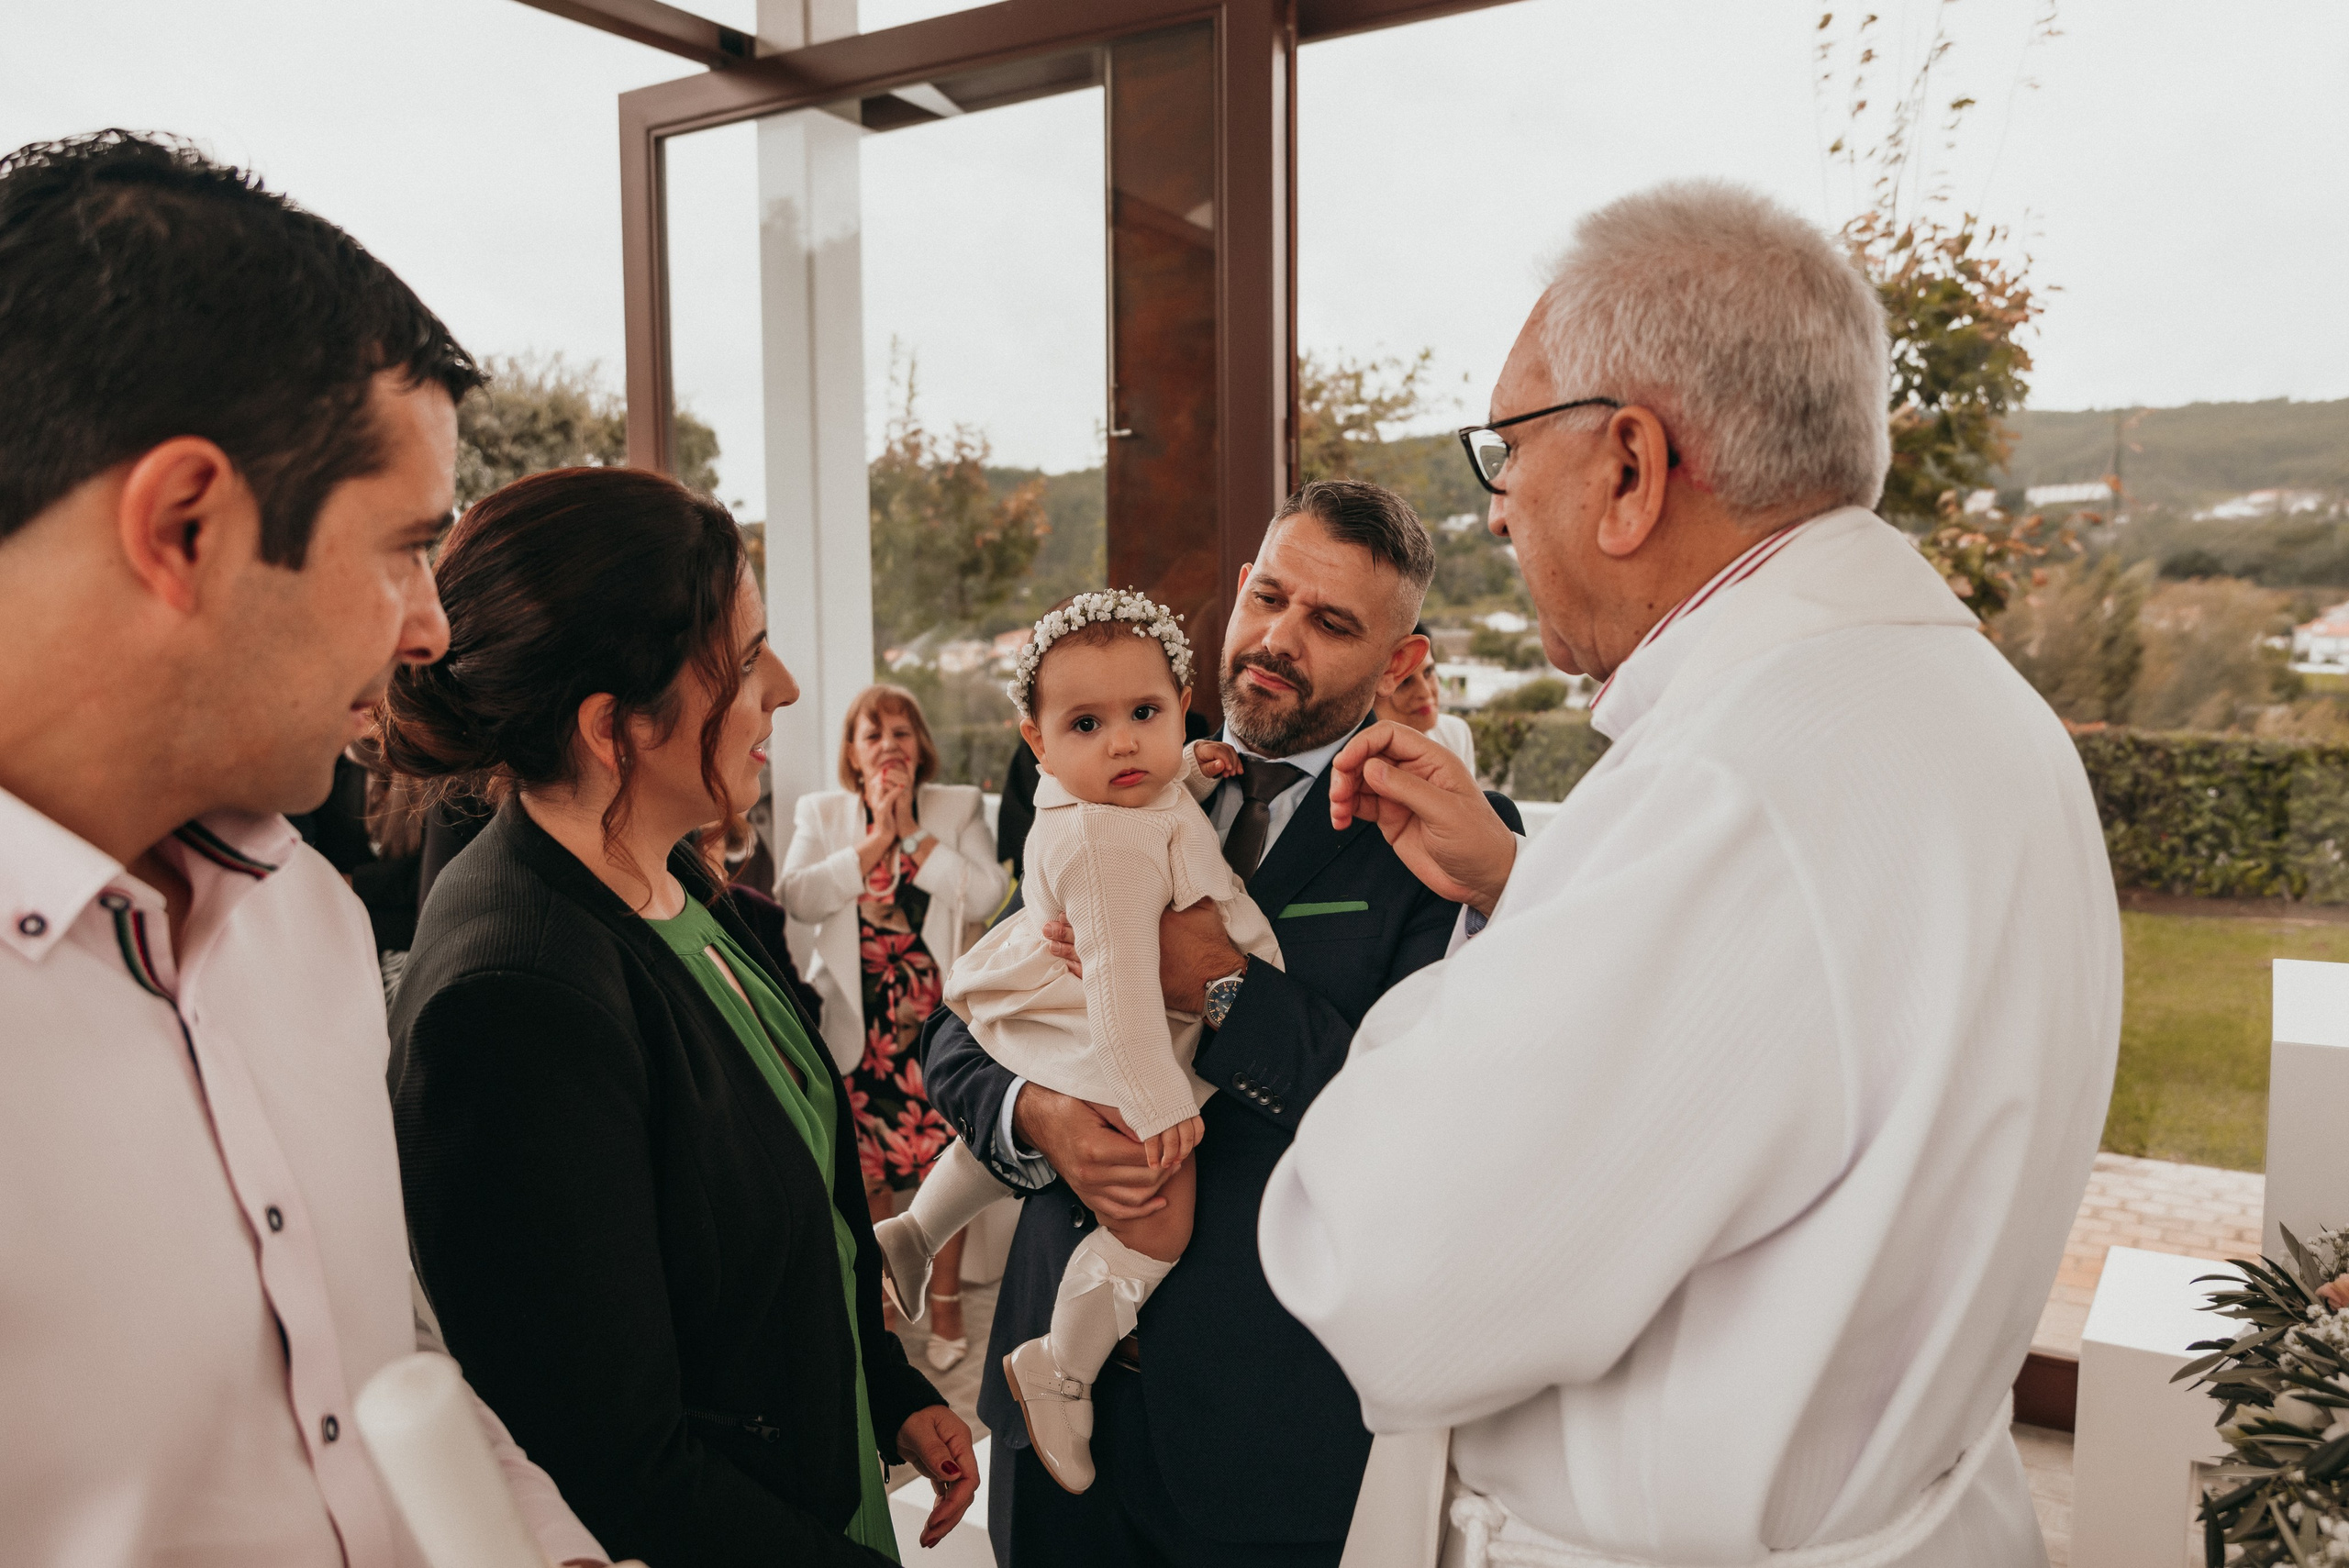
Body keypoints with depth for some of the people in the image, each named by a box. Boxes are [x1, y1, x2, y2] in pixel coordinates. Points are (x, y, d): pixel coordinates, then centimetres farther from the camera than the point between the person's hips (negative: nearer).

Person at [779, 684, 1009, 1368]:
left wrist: (914, 831, -10)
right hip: (858, 1021, 1)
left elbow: (985, 895, -9)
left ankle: (945, 1299, 20)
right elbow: (797, 898, -8)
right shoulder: (819, 813, 9)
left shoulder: (959, 807, 6)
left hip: (937, 1015, -1)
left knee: (943, 1159, 0)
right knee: (863, 1167, 7)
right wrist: (874, 840, -12)